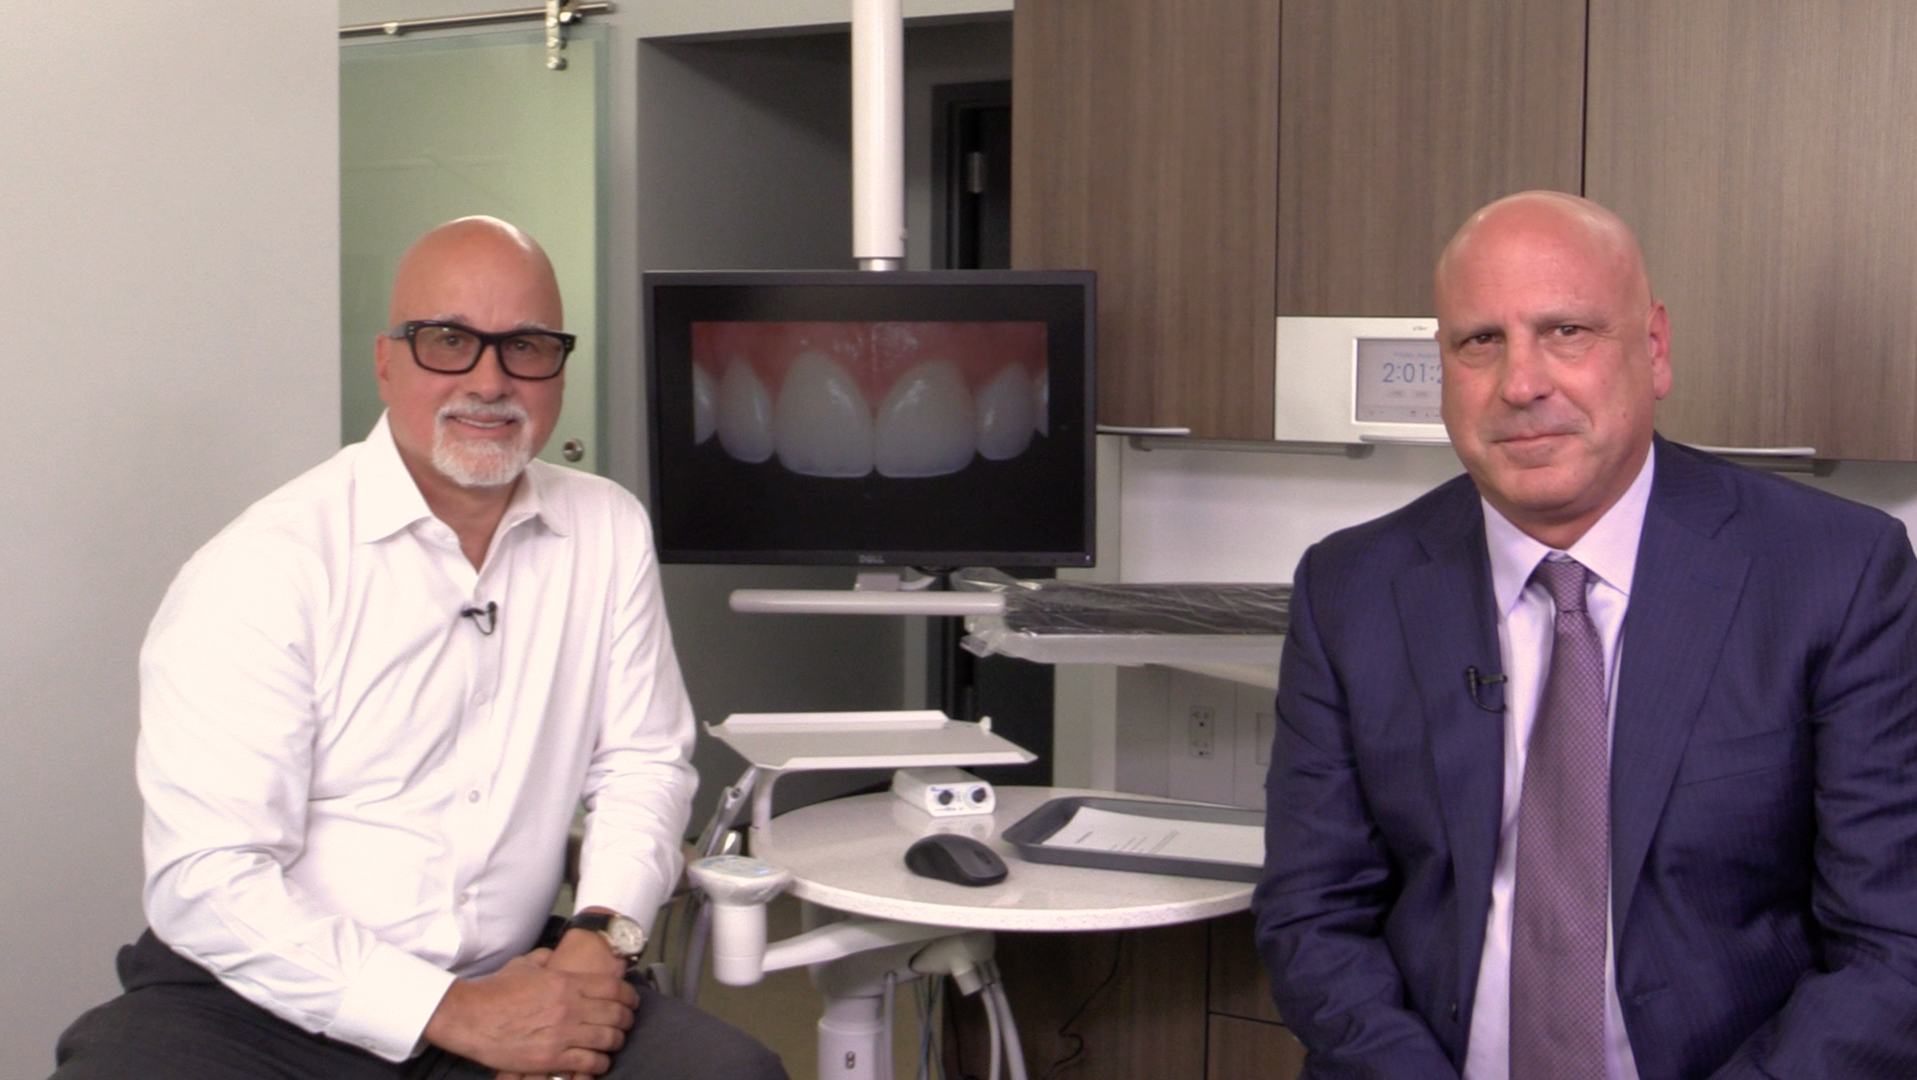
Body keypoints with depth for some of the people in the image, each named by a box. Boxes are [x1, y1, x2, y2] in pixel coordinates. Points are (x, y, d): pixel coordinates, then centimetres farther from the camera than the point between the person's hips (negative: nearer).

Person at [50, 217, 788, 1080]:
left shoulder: (609, 533, 5)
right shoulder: (264, 569, -11)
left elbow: (642, 758, 10)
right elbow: (208, 880, -16)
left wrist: (603, 937, -8)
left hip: (506, 986, 3)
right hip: (265, 1008, -3)